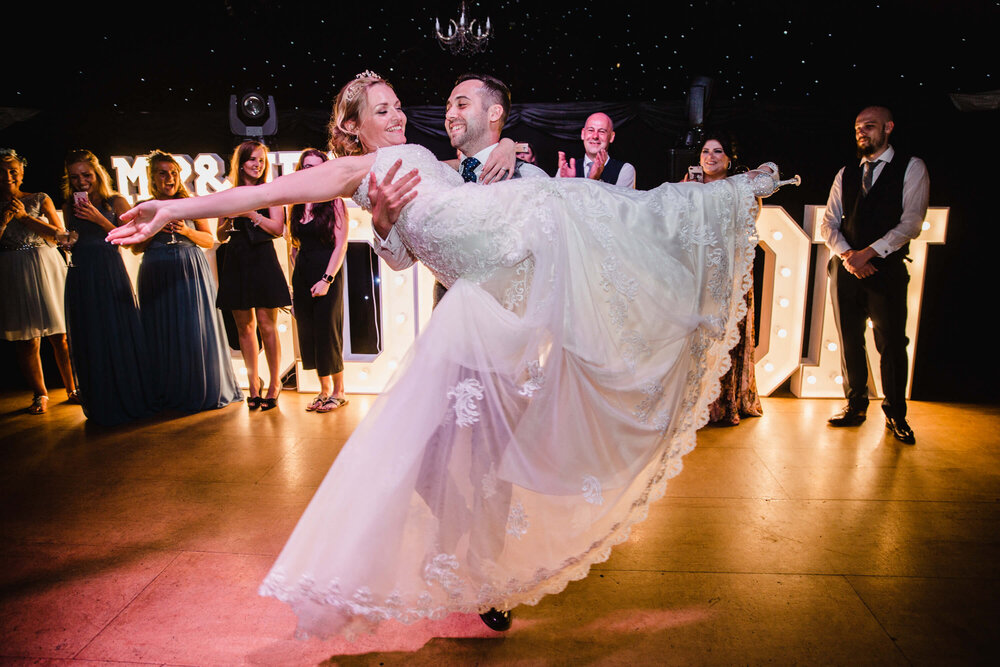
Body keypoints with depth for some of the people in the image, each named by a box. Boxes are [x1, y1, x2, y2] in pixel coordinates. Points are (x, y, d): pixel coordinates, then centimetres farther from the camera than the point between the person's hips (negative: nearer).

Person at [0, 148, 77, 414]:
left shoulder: (40, 200, 8)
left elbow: (60, 234, 0)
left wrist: (25, 217, -8)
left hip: (47, 270, -1)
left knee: (61, 335, -2)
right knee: (26, 340, 1)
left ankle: (72, 389, 10)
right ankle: (40, 394, 13)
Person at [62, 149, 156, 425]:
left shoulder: (115, 202, 1)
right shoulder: (70, 206, 11)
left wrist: (99, 219, -15)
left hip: (110, 274, -3)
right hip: (80, 277, 4)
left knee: (119, 334, -1)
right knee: (89, 339, 6)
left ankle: (131, 400, 12)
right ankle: (101, 406, 18)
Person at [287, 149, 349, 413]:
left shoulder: (334, 202, -5)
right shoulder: (297, 206, 11)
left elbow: (341, 244, -10)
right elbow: (295, 245, 16)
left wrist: (327, 279, -16)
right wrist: (295, 276, 8)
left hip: (327, 274, -6)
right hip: (302, 276, 6)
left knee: (328, 332, -2)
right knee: (309, 334, 7)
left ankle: (338, 392, 11)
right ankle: (324, 390, 19)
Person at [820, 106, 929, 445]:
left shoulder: (911, 168, 2)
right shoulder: (846, 174, 14)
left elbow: (911, 222, -8)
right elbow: (829, 222, 8)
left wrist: (867, 253, -16)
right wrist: (847, 255, -10)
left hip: (886, 267, -4)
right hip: (846, 267, 4)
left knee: (891, 343, -1)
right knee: (850, 339, 7)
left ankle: (895, 414, 14)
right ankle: (855, 406, 20)